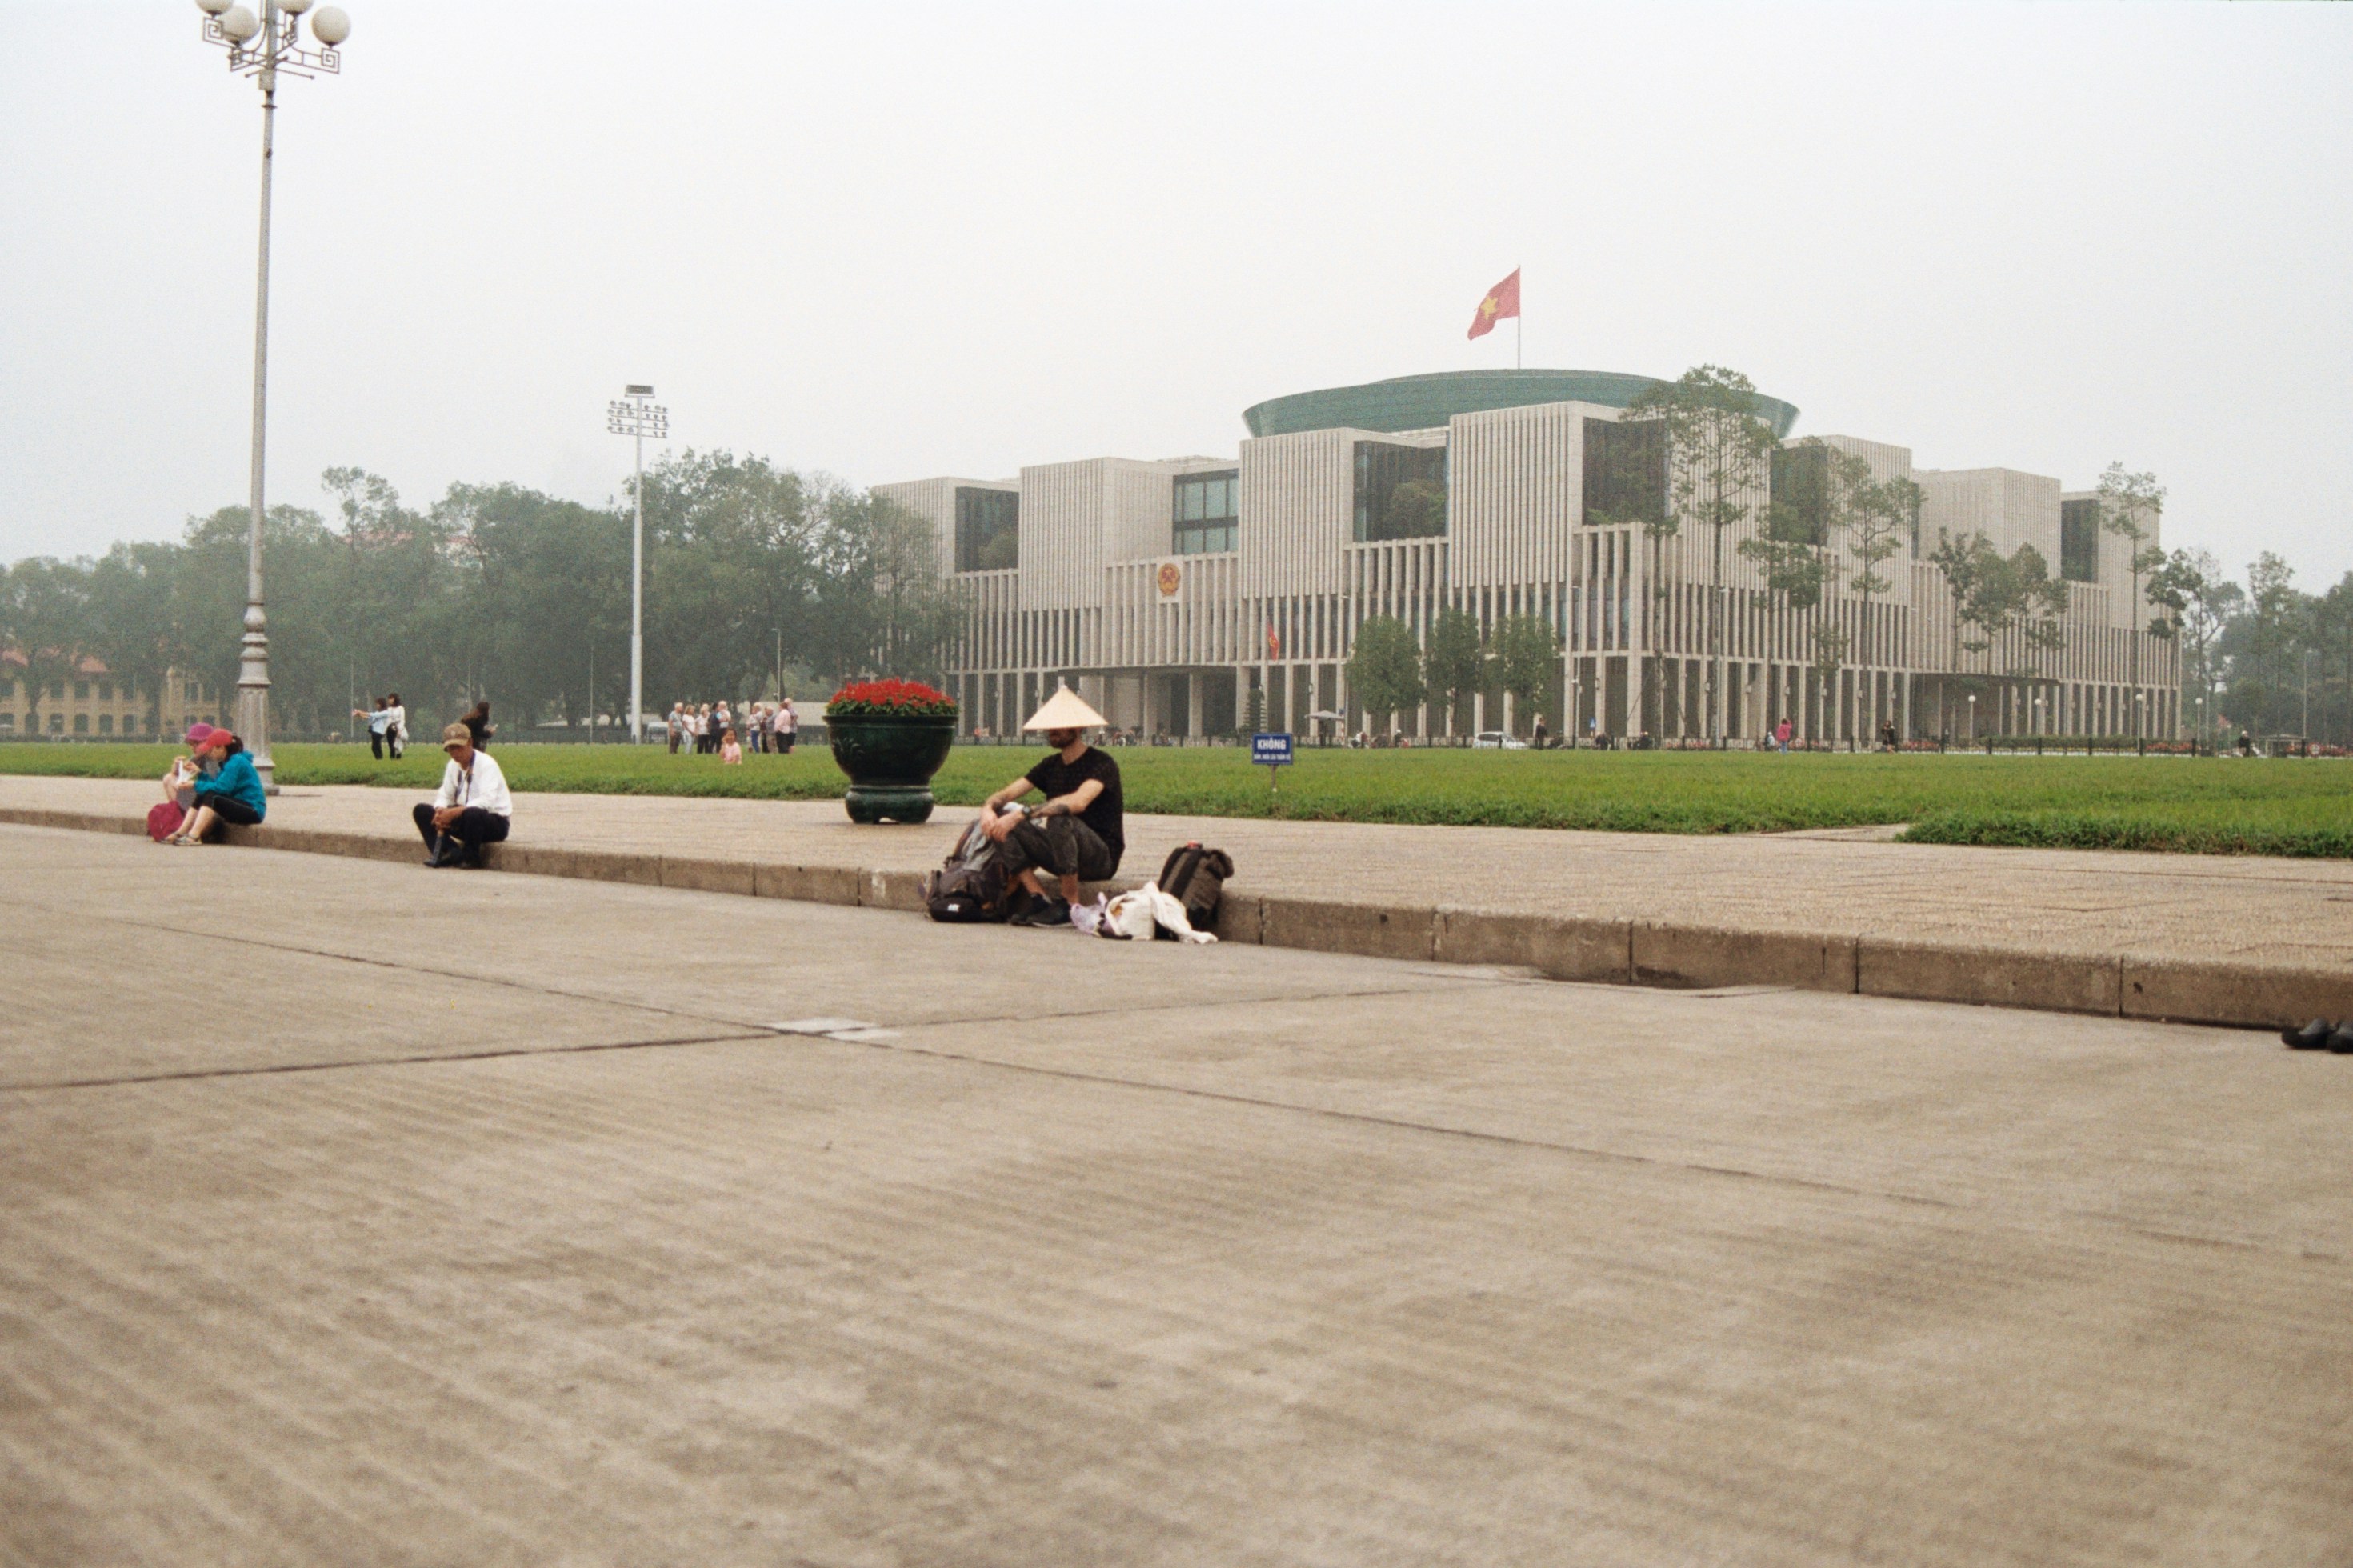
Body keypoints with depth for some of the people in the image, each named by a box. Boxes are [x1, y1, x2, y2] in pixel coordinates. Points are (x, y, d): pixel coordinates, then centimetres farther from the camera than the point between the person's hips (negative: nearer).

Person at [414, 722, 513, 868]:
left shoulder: (487, 764, -16)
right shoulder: (453, 765, 8)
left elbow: (487, 801, -28)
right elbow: (444, 795, 7)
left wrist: (454, 812, -34)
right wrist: (440, 811, -17)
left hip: (496, 822, -7)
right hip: (465, 819, 7)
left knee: (472, 814, -42)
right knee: (421, 810, -6)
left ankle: (471, 858, -17)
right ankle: (450, 852, -21)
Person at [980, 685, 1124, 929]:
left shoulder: (1101, 763, -12)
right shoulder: (1051, 765, 11)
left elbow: (1078, 802, -31)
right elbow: (1007, 794, 6)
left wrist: (1023, 813, -36)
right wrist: (989, 808, -19)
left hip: (1103, 857, -7)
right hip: (1060, 854, 7)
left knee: (1060, 819, -38)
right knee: (1001, 819, -11)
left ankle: (1070, 906, -22)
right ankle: (1040, 899, -16)